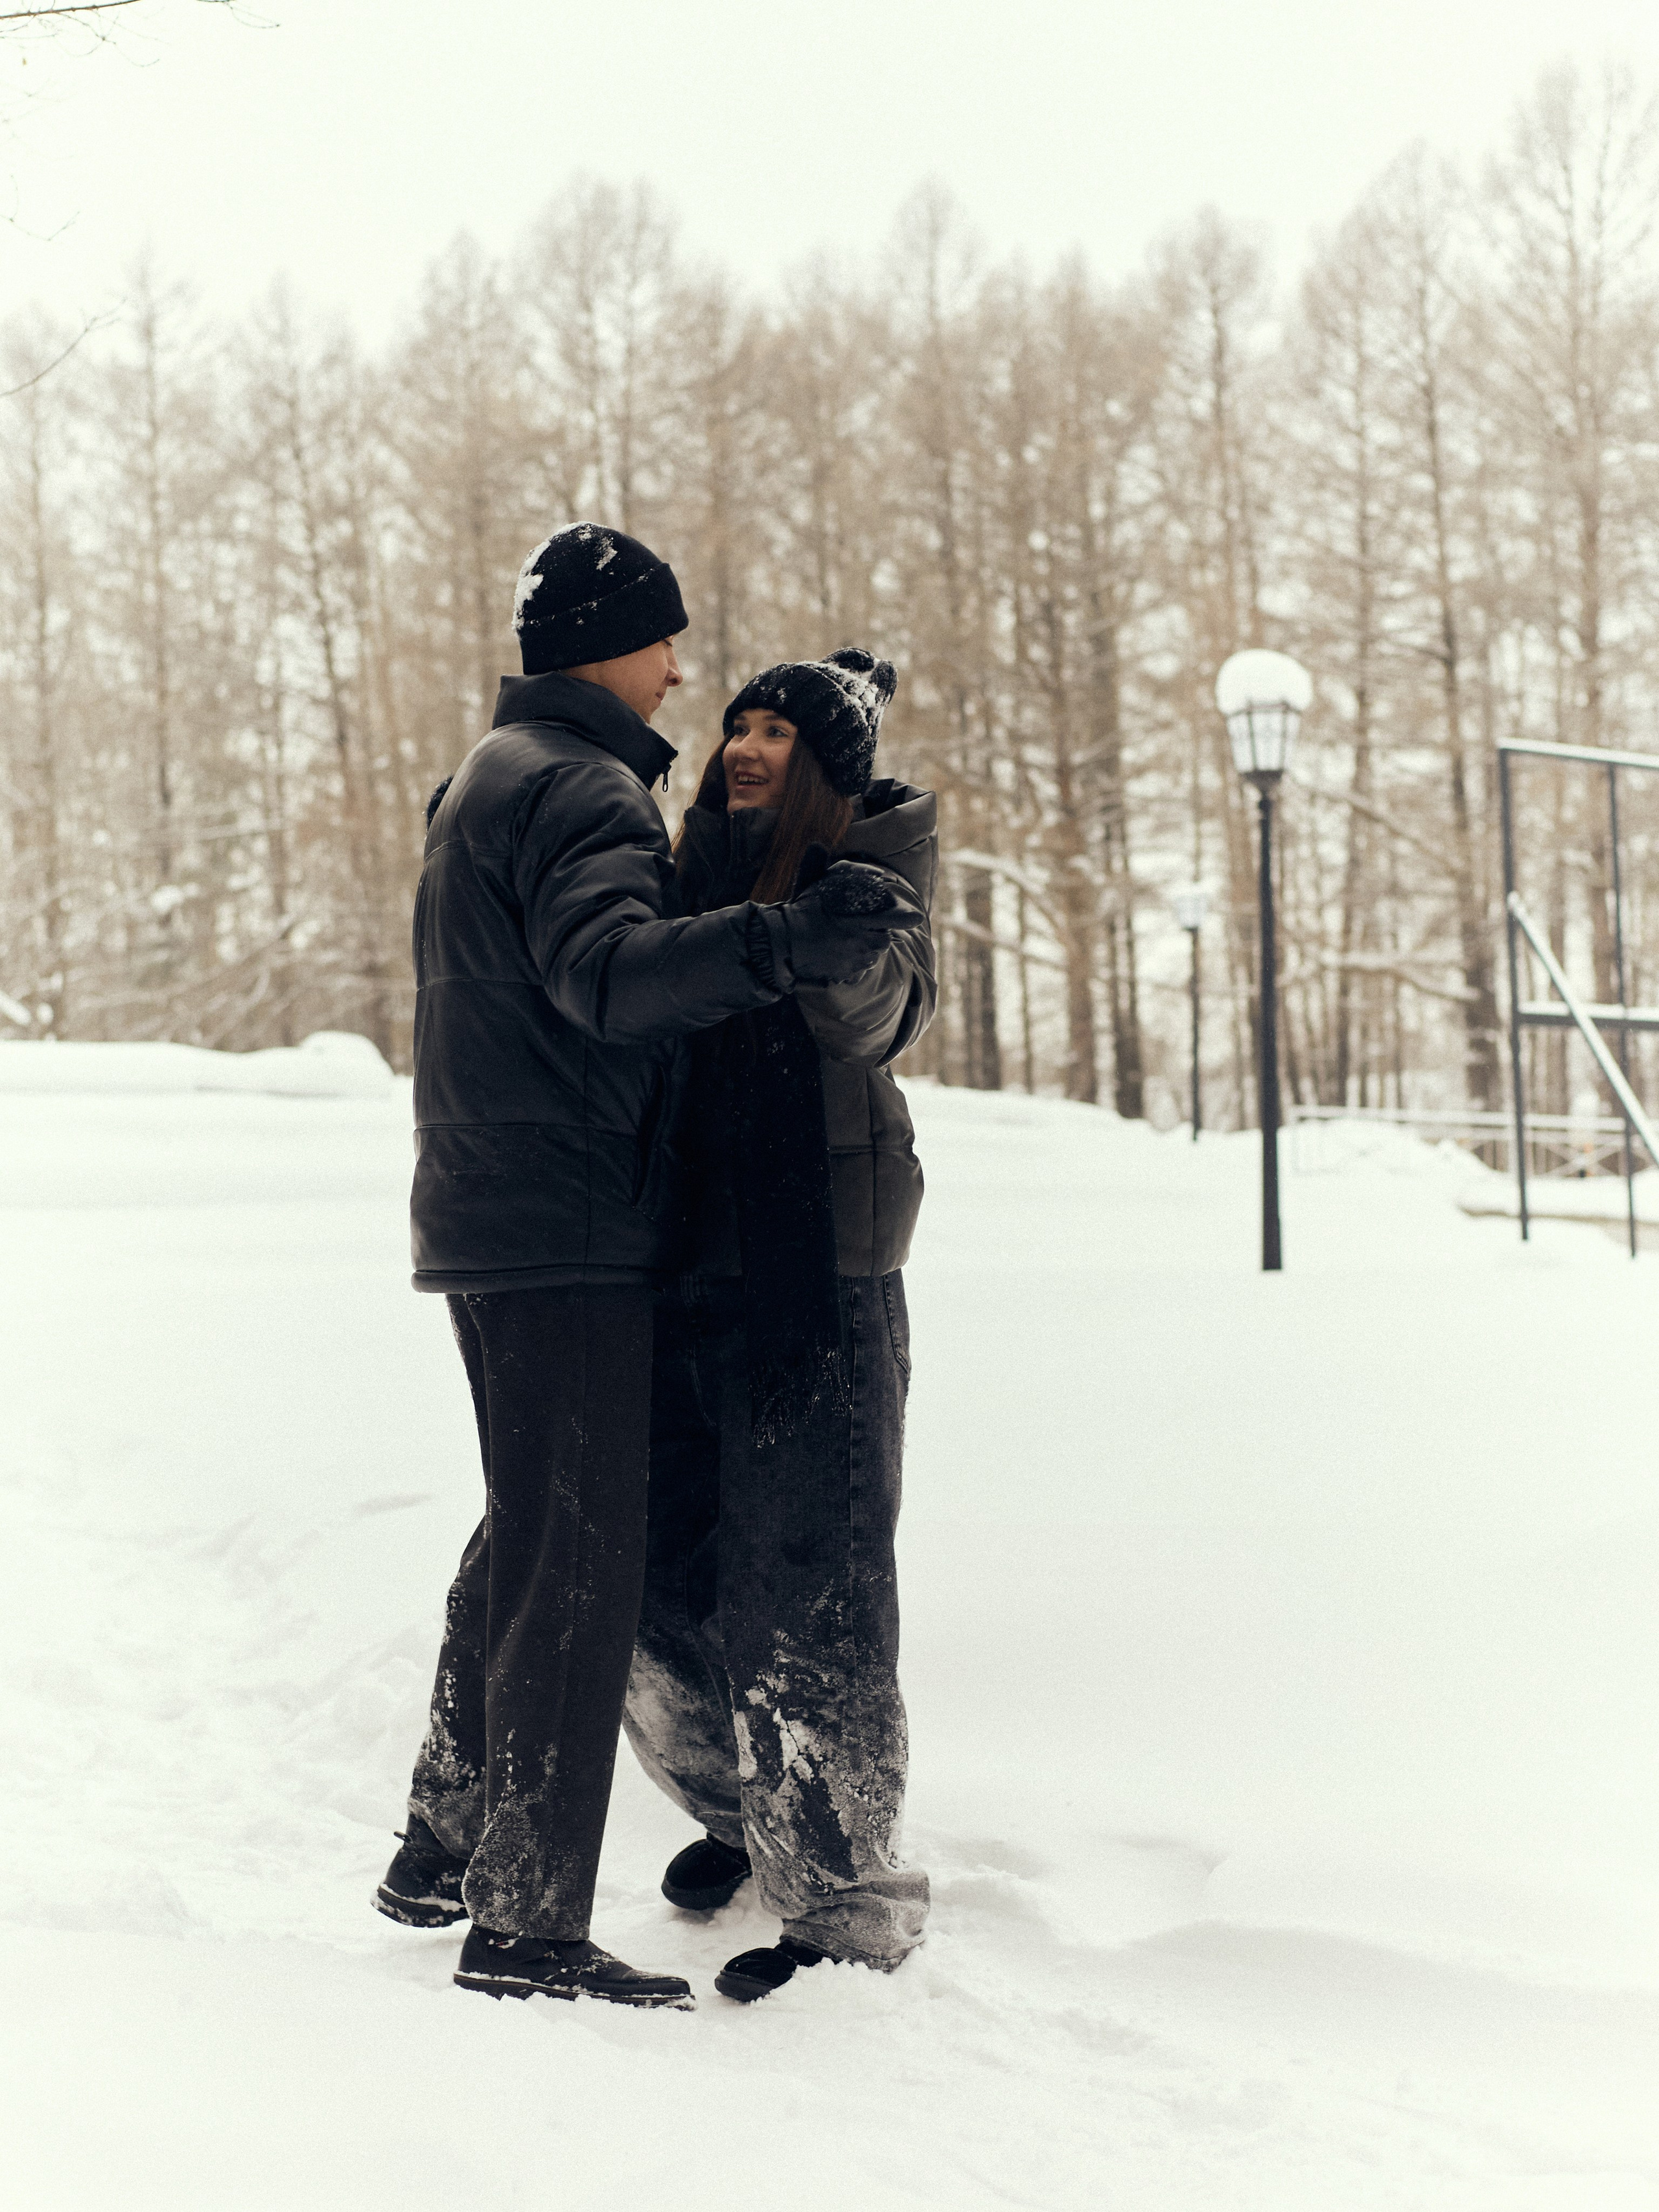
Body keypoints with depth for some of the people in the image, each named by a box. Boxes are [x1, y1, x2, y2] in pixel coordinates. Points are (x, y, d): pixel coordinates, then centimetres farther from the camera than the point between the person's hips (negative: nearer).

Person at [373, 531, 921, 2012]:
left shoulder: (491, 778, 20)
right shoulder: (581, 789, -14)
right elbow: (608, 971, -32)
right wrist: (784, 943, -46)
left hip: (489, 1222, 11)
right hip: (570, 1236, -11)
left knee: (529, 1534, 21)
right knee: (576, 1563, -8)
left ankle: (445, 1849, 30)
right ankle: (526, 1922, -5)